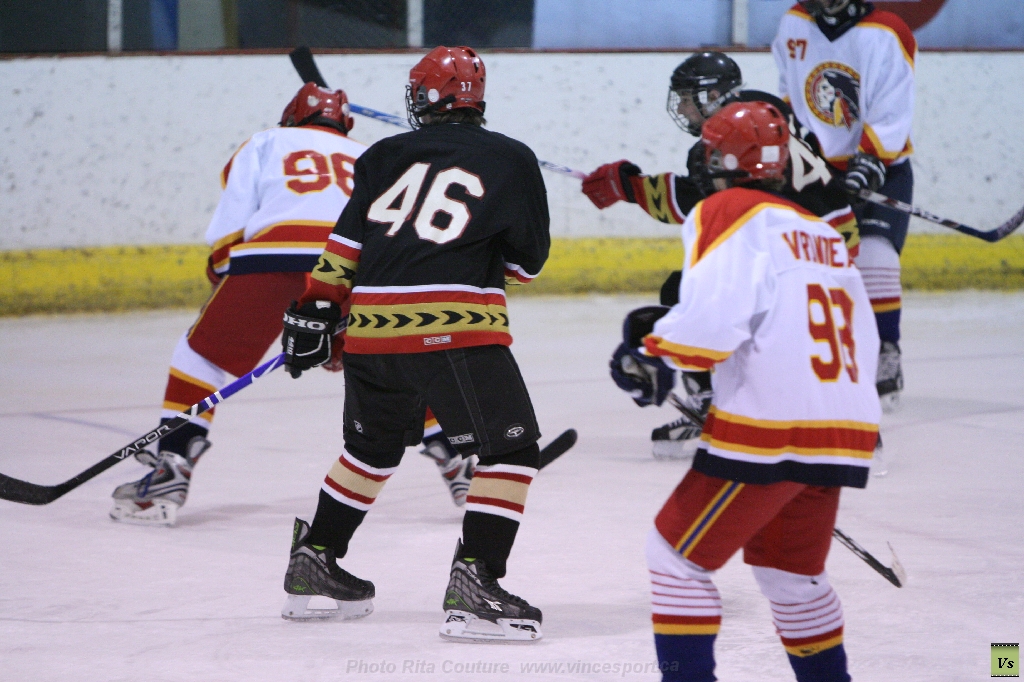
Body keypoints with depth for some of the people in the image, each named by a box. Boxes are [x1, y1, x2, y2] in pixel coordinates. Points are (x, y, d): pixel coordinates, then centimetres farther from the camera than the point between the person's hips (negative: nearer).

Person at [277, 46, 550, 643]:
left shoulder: (386, 156, 14)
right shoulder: (511, 160, 6)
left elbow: (347, 242, 9)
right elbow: (529, 260, 11)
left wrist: (316, 312, 13)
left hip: (372, 326, 5)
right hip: (456, 329, -5)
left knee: (373, 447, 26)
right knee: (511, 452, 1)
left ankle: (314, 564, 33)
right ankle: (475, 581, -12)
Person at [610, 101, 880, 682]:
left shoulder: (729, 214, -4)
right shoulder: (823, 232, 20)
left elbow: (714, 315, -20)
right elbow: (863, 343, 21)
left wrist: (655, 357, -6)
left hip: (767, 433, -8)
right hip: (845, 431, 8)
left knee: (677, 554, 4)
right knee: (791, 571, 25)